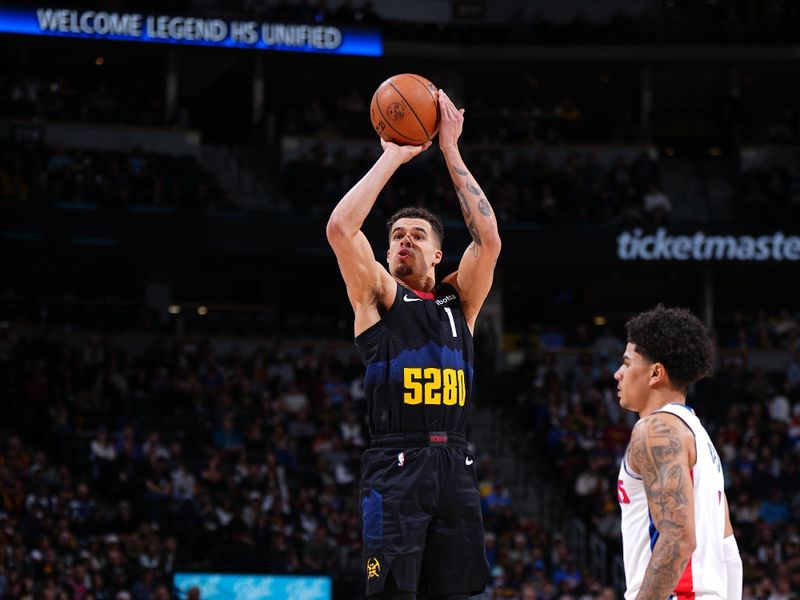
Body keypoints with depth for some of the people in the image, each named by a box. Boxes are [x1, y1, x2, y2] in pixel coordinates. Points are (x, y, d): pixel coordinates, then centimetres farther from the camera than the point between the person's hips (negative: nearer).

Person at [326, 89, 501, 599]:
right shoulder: (377, 295, 7)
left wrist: (451, 152, 3)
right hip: (396, 466, -4)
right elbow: (340, 228, -9)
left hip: (455, 466, 4)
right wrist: (393, 157, -2)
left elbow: (488, 238, 2)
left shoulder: (458, 301, 16)